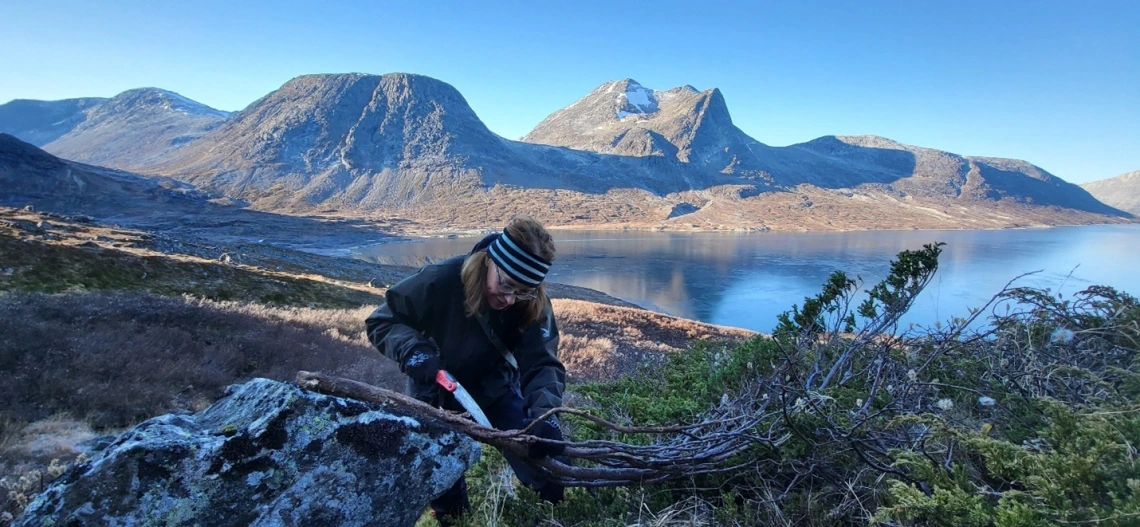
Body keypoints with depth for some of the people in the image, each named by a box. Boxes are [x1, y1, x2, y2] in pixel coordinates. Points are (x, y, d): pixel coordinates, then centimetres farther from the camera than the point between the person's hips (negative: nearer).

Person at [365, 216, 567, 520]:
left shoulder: (533, 306, -26)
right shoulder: (441, 280, -33)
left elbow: (542, 363, -30)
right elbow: (381, 322, -21)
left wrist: (545, 413, -50)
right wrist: (413, 350, -41)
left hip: (494, 388, 2)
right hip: (435, 392, -1)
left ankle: (554, 513, 24)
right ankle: (448, 512, 43)